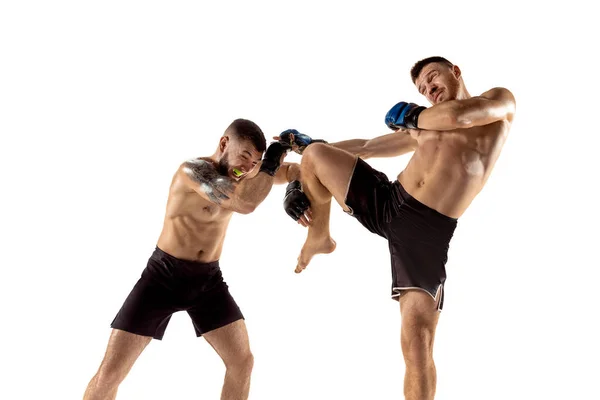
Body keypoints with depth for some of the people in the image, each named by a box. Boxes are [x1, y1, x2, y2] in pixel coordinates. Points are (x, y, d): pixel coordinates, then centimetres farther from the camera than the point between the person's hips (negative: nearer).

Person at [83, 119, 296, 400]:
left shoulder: (240, 171, 0)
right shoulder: (193, 169, -24)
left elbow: (290, 172, 13)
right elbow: (245, 204, -35)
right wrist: (273, 159, -24)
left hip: (208, 281, 6)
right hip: (163, 278, -6)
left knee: (242, 362, -1)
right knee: (111, 371, -7)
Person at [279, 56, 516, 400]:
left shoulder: (499, 101, 9)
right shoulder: (424, 124, 25)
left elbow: (457, 115, -12)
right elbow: (367, 146, 29)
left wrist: (411, 116, 6)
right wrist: (309, 144, 26)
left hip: (427, 230, -5)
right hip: (386, 201, 5)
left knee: (418, 340, -13)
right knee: (314, 154, -1)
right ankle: (319, 237, 24)